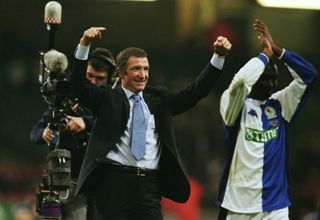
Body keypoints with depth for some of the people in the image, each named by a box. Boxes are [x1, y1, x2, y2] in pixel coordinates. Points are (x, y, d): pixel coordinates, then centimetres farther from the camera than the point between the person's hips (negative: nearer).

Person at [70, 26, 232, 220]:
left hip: (149, 187, 3)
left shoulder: (159, 99, 18)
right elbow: (79, 84, -5)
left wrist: (219, 57, 2)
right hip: (115, 182, -3)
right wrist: (84, 44, -17)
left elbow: (196, 91, 13)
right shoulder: (108, 99, 8)